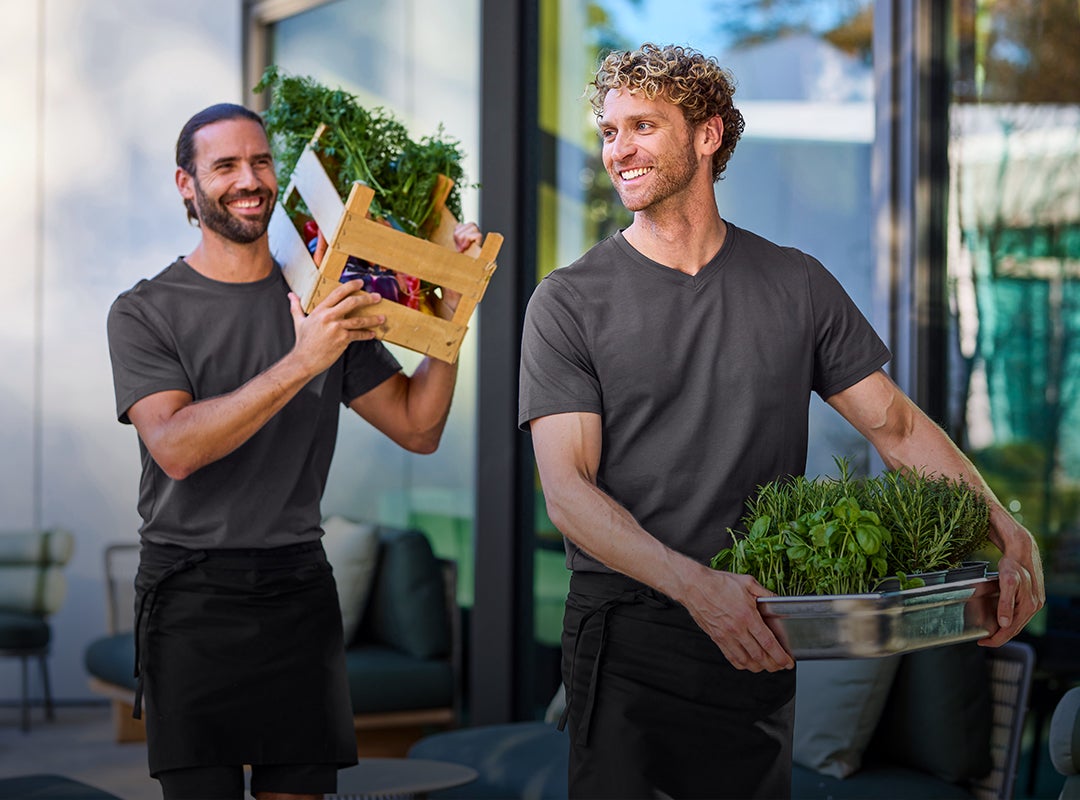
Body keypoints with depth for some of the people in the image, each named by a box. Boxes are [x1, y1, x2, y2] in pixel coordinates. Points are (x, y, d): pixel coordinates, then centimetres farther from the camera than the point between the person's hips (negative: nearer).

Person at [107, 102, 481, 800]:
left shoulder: (322, 303, 11)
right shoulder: (146, 312, -1)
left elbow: (419, 428, 9)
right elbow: (176, 447, -17)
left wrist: (449, 314, -5)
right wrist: (301, 363, -24)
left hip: (299, 589, 3)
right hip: (191, 592, -3)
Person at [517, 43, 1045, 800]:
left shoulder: (797, 285, 6)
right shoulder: (570, 302, -3)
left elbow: (896, 423, 5)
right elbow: (567, 489, -11)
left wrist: (1000, 524, -14)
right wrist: (696, 585, -27)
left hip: (760, 641, 3)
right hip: (628, 639, -2)